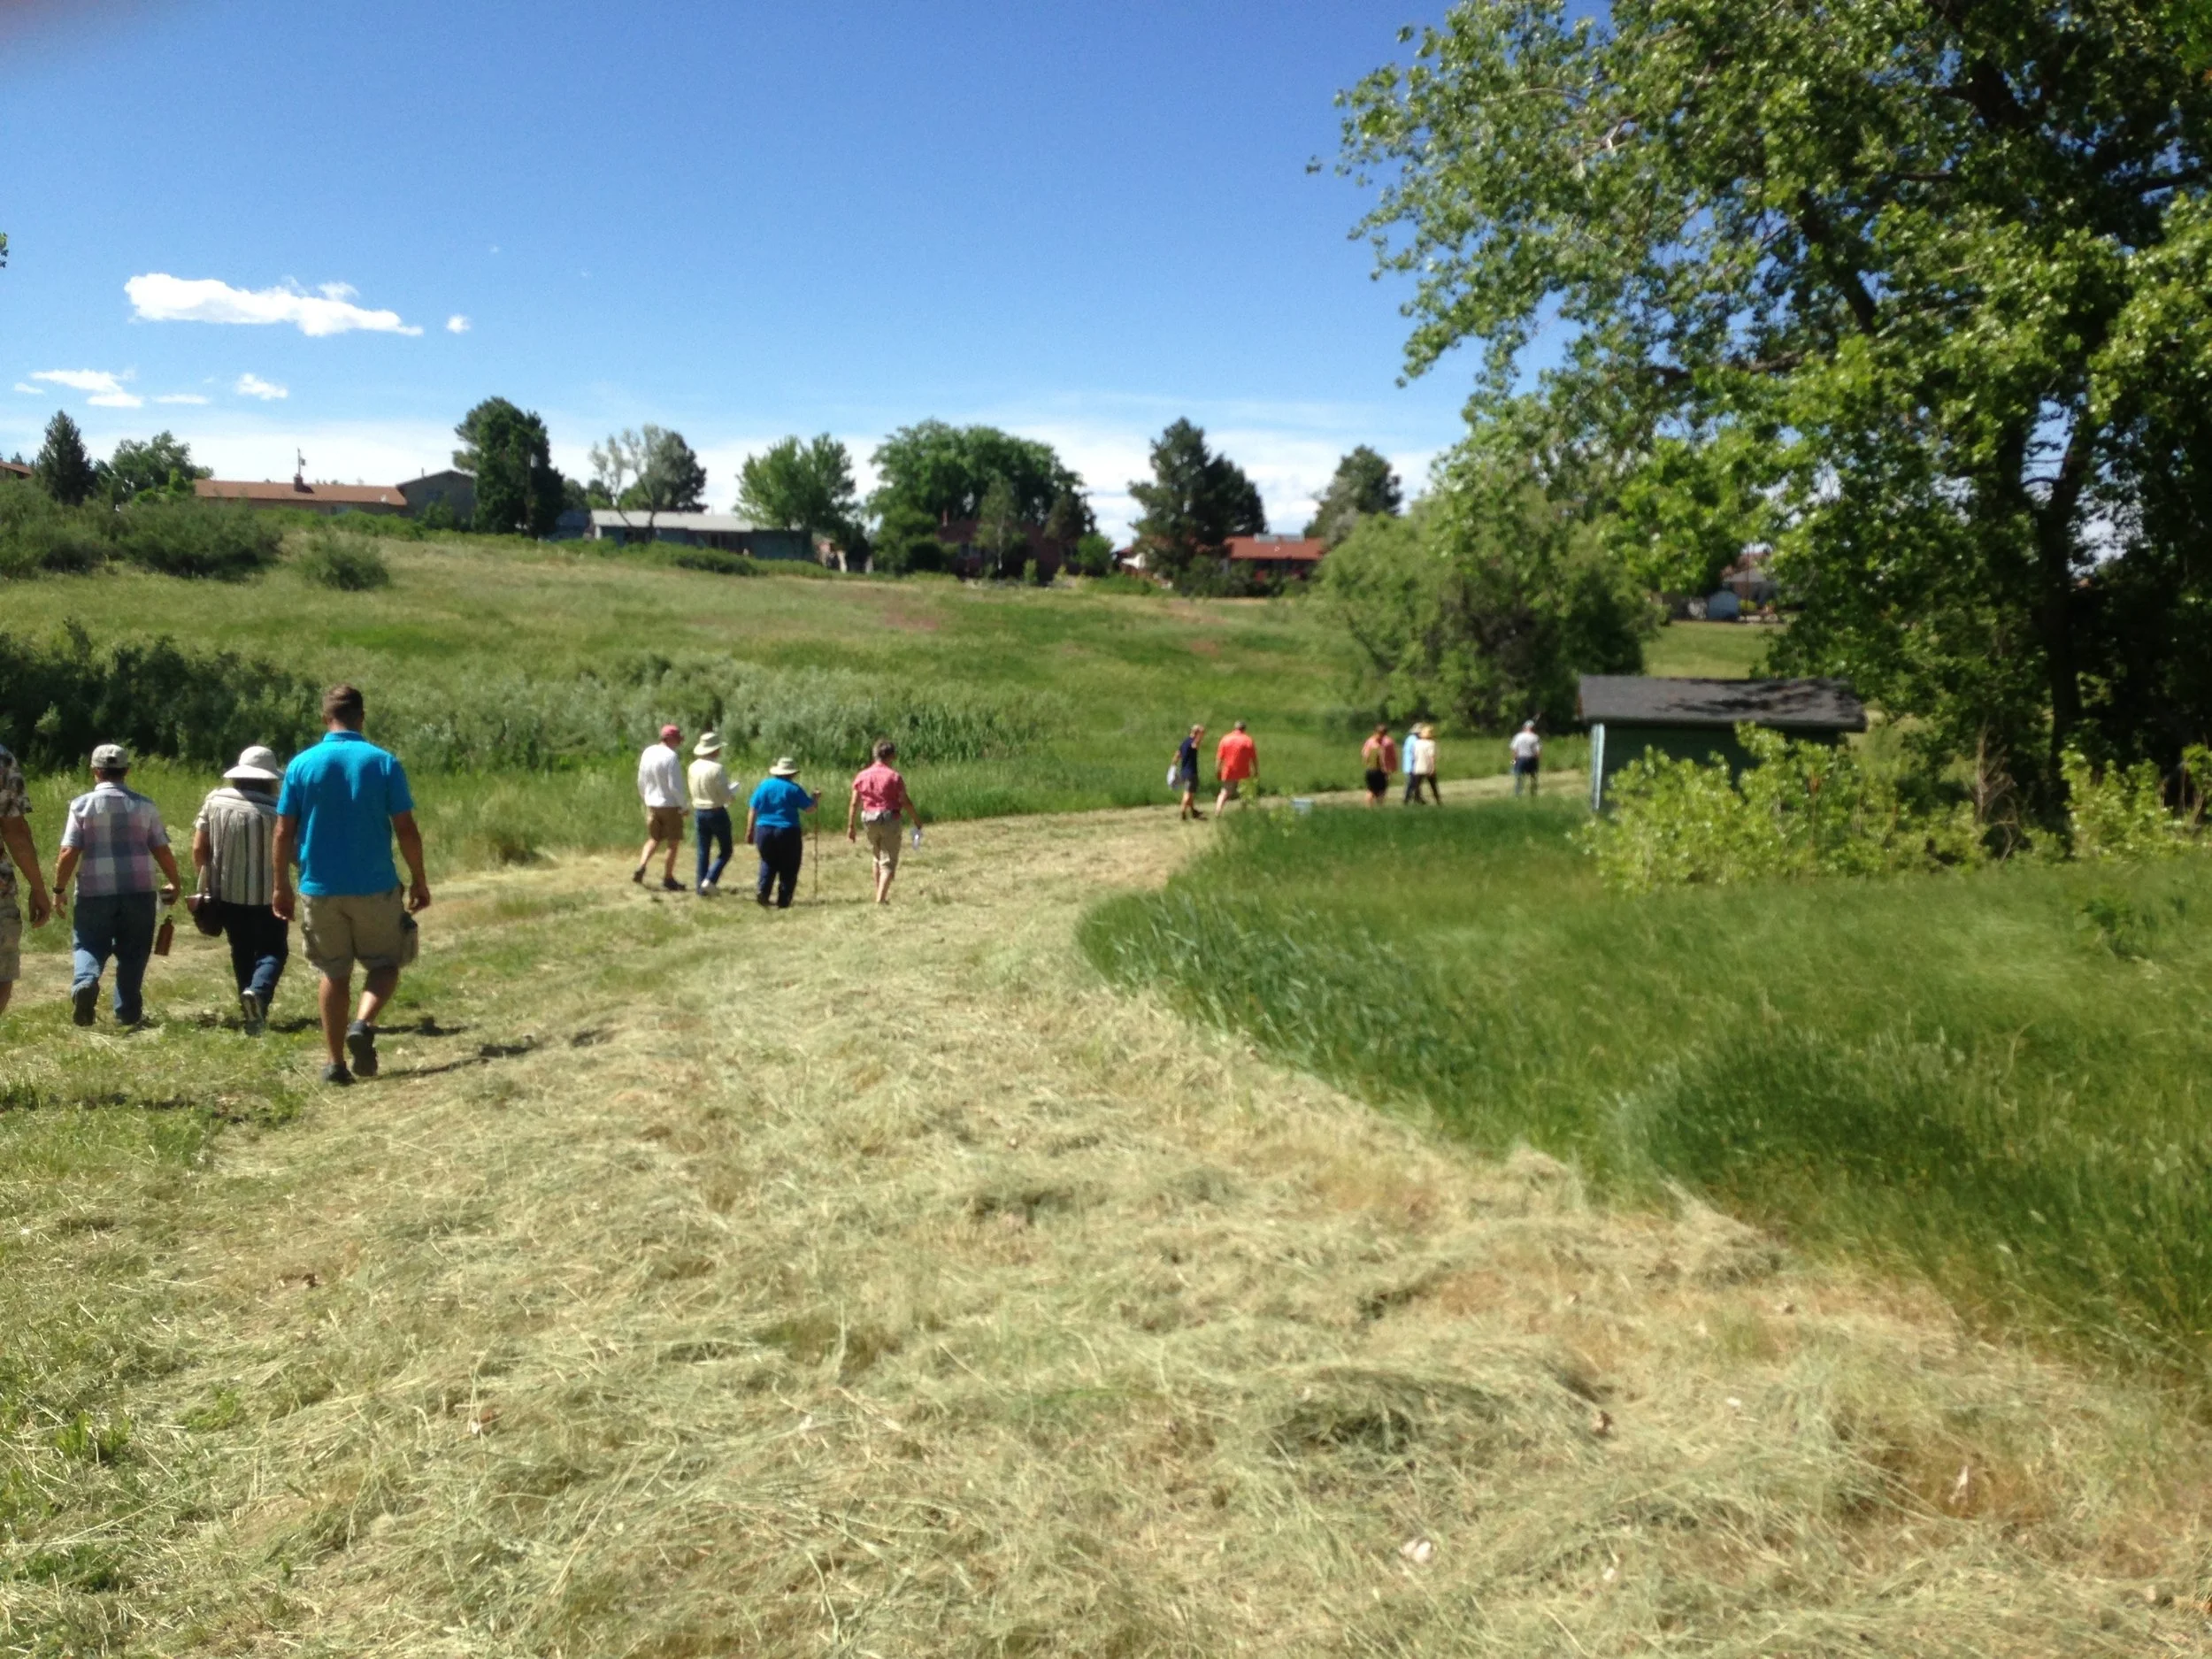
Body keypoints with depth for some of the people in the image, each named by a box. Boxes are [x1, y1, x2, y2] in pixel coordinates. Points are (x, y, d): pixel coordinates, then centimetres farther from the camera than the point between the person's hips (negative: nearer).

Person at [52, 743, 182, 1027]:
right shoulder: (145, 806, 6)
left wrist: (59, 889, 6)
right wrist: (176, 884, 19)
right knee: (132, 953, 11)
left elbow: (69, 853, -5)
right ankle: (127, 1012, 10)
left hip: (95, 892, -1)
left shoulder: (82, 805, 0)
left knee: (89, 945, 11)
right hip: (138, 890, 1)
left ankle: (85, 982, -18)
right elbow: (163, 852, 4)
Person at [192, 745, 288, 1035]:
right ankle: (259, 991, -24)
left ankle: (252, 1014, 21)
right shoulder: (275, 811, -11)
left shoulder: (214, 801, -1)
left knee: (242, 950, 19)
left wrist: (206, 881, 14)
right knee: (273, 951, 5)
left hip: (226, 894, 4)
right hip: (266, 895, -4)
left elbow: (198, 849, 1)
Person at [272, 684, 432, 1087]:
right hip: (375, 887, -2)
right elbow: (406, 830, -6)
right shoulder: (384, 763, -5)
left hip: (320, 888, 2)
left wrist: (282, 886, 10)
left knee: (334, 973, 13)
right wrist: (419, 881, 5)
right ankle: (363, 1024, -13)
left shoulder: (301, 764, -1)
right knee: (385, 964, 14)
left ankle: (336, 1063, 15)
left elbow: (284, 833, 0)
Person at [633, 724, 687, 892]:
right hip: (670, 805, -7)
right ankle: (668, 880, 10)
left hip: (652, 804, 7)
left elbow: (641, 781, 12)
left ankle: (640, 868, 1)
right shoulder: (670, 756, -19)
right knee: (673, 843, 5)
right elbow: (675, 785, -20)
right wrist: (684, 805, -10)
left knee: (653, 839, 19)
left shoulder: (647, 752, 3)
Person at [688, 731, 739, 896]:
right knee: (726, 850, 6)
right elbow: (726, 796, -17)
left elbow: (692, 789, 12)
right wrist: (733, 793, 4)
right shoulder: (717, 768, -18)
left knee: (703, 851, 12)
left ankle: (702, 887, 12)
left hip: (699, 811, 6)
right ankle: (710, 880, -9)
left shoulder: (693, 767, 2)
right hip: (717, 812, -6)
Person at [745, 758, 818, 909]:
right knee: (788, 868, 7)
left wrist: (750, 832, 11)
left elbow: (752, 809, 5)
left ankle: (762, 890, 2)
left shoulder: (764, 785, 5)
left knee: (768, 862, 22)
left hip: (764, 830, 4)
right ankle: (782, 902, 5)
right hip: (787, 832, -4)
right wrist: (816, 800, 15)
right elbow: (809, 808, -6)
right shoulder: (793, 789, -6)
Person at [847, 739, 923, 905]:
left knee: (878, 858, 22)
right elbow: (906, 802, -9)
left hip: (869, 820, 5)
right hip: (889, 820, -5)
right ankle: (881, 898, -10)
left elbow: (854, 803, 3)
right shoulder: (894, 777, -10)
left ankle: (880, 895, 26)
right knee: (888, 862, 1)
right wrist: (918, 821, 1)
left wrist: (851, 826, 9)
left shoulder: (862, 776, 3)